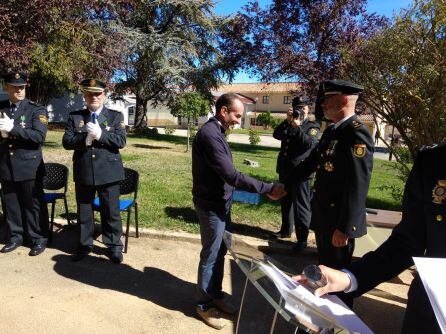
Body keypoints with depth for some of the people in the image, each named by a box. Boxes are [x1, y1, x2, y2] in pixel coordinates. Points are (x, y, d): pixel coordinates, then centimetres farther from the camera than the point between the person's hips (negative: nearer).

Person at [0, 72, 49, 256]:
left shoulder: (36, 110, -4)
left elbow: (39, 136, -16)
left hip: (29, 167, -4)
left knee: (34, 204, 4)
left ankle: (39, 239, 17)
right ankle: (16, 236, 29)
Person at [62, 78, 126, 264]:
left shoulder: (116, 116, 2)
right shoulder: (74, 117, 7)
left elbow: (121, 141, -9)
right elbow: (66, 142, -2)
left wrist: (100, 134, -21)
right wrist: (85, 139, -19)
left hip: (108, 172, -2)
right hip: (83, 172, 2)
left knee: (111, 212, 6)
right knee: (84, 211, 14)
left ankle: (114, 246, 21)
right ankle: (85, 245, 31)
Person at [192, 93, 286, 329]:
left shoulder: (215, 131, 8)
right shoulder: (209, 134, -23)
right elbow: (231, 175, -28)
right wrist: (268, 189, -24)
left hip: (221, 203, 9)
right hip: (211, 206, -9)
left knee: (220, 252, 20)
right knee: (210, 256, 6)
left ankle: (215, 295, 38)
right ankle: (204, 305, 26)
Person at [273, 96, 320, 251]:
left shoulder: (312, 126, 0)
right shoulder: (288, 124, 14)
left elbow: (310, 143, -17)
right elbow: (276, 134, -3)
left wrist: (296, 127, -22)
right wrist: (287, 121, -13)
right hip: (284, 170, 6)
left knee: (301, 206, -3)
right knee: (285, 202, 17)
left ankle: (302, 239, 4)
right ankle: (286, 230, 33)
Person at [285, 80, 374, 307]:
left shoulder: (357, 133, -20)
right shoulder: (331, 130, 9)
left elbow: (358, 185, -25)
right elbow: (311, 162, 17)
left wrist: (344, 228, -24)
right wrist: (285, 185, 16)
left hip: (339, 222, -9)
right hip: (323, 217, 9)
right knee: (325, 268, 24)